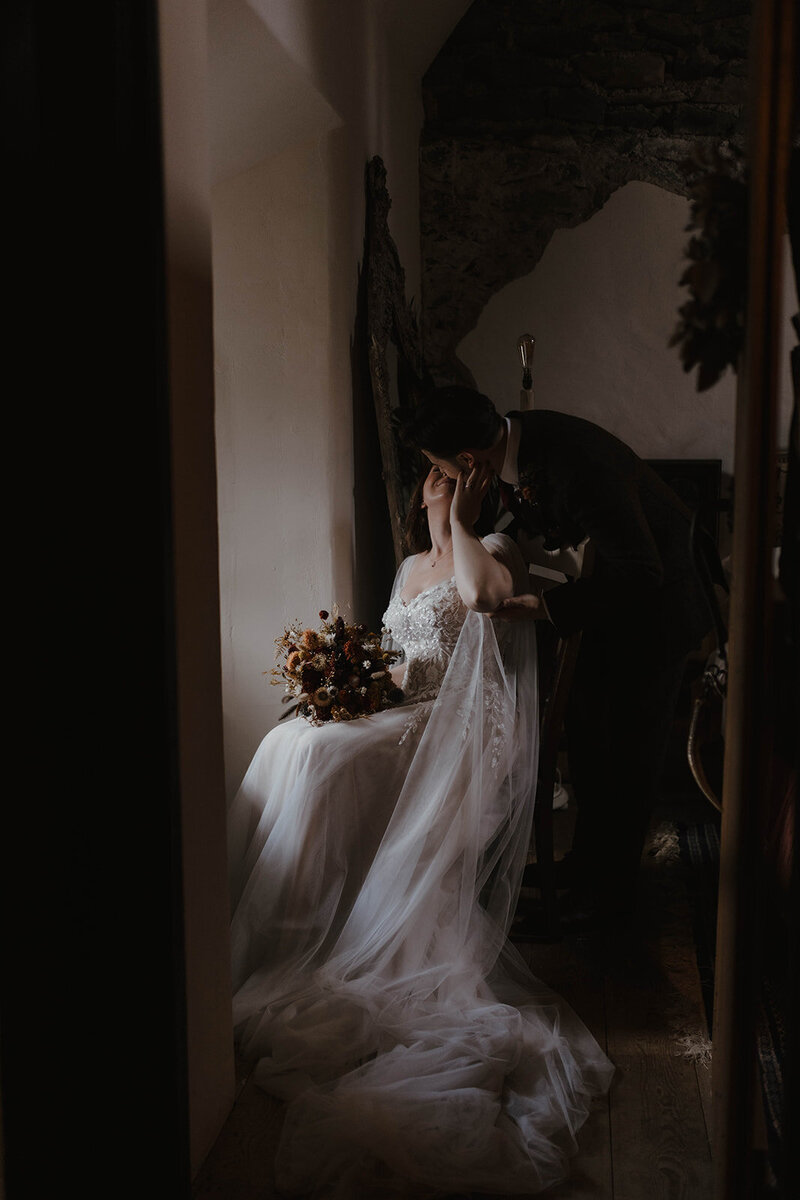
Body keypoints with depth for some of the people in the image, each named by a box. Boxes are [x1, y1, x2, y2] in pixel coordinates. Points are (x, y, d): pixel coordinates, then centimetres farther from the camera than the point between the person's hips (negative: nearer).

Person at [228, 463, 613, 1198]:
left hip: (454, 727, -7)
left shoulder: (492, 550, 0)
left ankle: (309, 946, -18)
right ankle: (276, 936, -13)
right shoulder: (410, 567, 24)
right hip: (393, 709, 7)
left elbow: (481, 592, -26)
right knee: (286, 746, -17)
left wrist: (460, 521, -13)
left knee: (323, 759, -28)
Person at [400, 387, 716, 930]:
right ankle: (589, 856, 32)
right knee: (585, 727, 15)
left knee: (631, 746, 1)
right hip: (616, 584, 8)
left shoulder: (579, 469, -38)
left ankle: (615, 886, 17)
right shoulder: (514, 434, -10)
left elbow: (641, 573, -33)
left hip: (658, 600, -8)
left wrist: (544, 606, -32)